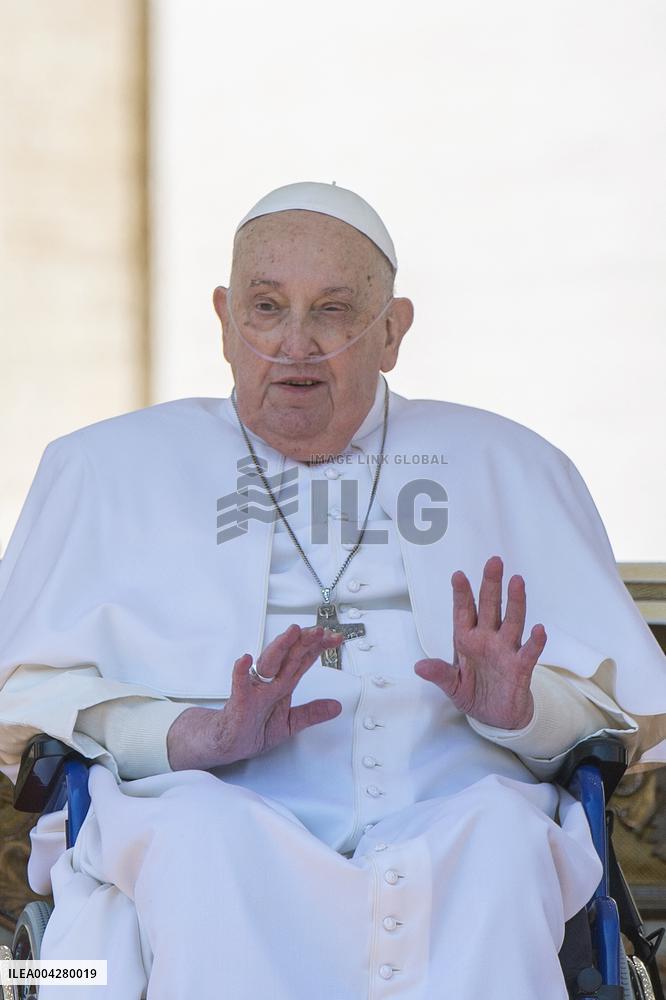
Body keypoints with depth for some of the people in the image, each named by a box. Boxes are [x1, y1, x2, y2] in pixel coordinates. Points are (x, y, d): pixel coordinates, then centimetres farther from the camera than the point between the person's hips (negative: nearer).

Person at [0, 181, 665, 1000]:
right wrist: (189, 736, -10)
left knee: (501, 841, -36)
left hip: (451, 817, 1)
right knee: (204, 839, -38)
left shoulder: (506, 467, 26)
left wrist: (519, 709, -6)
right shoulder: (109, 469, 22)